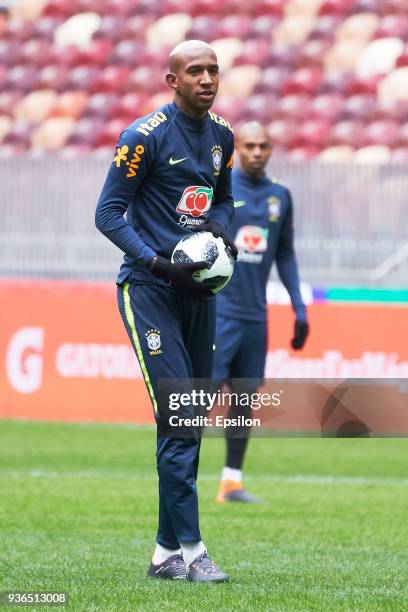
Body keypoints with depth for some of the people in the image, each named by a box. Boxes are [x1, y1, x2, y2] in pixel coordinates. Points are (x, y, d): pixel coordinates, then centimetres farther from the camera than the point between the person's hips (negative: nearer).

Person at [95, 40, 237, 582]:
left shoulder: (221, 135, 11)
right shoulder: (145, 135, -11)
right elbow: (108, 213, -10)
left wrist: (218, 227, 2)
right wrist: (160, 264, -20)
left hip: (199, 288, 7)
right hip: (149, 288, -7)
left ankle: (167, 553, 13)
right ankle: (189, 549, -14)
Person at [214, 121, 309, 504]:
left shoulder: (280, 196, 12)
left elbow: (285, 255, 18)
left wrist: (299, 309, 13)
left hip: (255, 314, 5)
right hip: (217, 309, -5)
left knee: (246, 395, 5)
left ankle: (232, 481, 10)